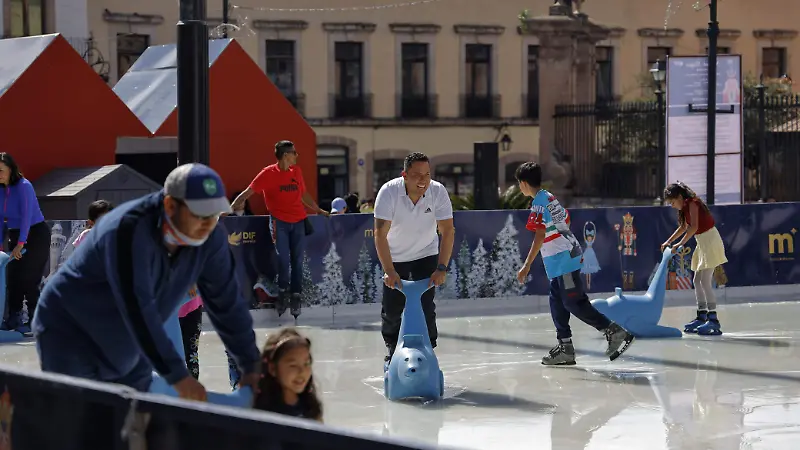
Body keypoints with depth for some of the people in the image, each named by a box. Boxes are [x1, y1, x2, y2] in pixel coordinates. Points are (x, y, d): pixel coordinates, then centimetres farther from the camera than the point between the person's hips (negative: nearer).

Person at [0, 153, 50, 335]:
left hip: (36, 235, -7)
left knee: (28, 279, -9)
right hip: (15, 235, 7)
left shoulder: (24, 186, -19)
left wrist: (20, 244, -29)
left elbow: (26, 216, -25)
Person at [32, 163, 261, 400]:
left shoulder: (209, 237, -11)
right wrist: (177, 376, -40)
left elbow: (227, 300, -1)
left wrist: (250, 365, -2)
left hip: (126, 352, 7)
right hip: (70, 337, -7)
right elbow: (138, 309, -37)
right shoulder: (129, 230, -32)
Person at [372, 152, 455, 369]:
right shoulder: (389, 192, -28)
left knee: (425, 307, -10)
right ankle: (392, 353, 25)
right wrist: (389, 271, -36)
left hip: (426, 255, 1)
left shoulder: (438, 192, -23)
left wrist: (441, 268, -28)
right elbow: (380, 234, -30)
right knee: (391, 310, 3)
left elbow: (448, 231, -20)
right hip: (395, 257, 0)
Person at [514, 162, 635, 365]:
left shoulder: (539, 204, -14)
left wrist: (527, 266, -21)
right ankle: (565, 348, 10)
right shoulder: (551, 198, 15)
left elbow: (539, 237, -21)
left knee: (575, 303, -8)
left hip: (563, 260, -10)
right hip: (567, 257, 10)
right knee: (558, 303, 10)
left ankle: (615, 332, -8)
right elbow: (566, 221, 23)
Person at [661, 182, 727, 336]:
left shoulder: (692, 203, -15)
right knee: (698, 281, 13)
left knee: (705, 281, -16)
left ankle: (713, 319, -20)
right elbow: (684, 227, 27)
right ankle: (702, 316, 19)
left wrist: (680, 244, -26)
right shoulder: (686, 207, 14)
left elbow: (694, 227, -24)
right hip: (702, 242, 10)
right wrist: (668, 242, 24)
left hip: (710, 240, -10)